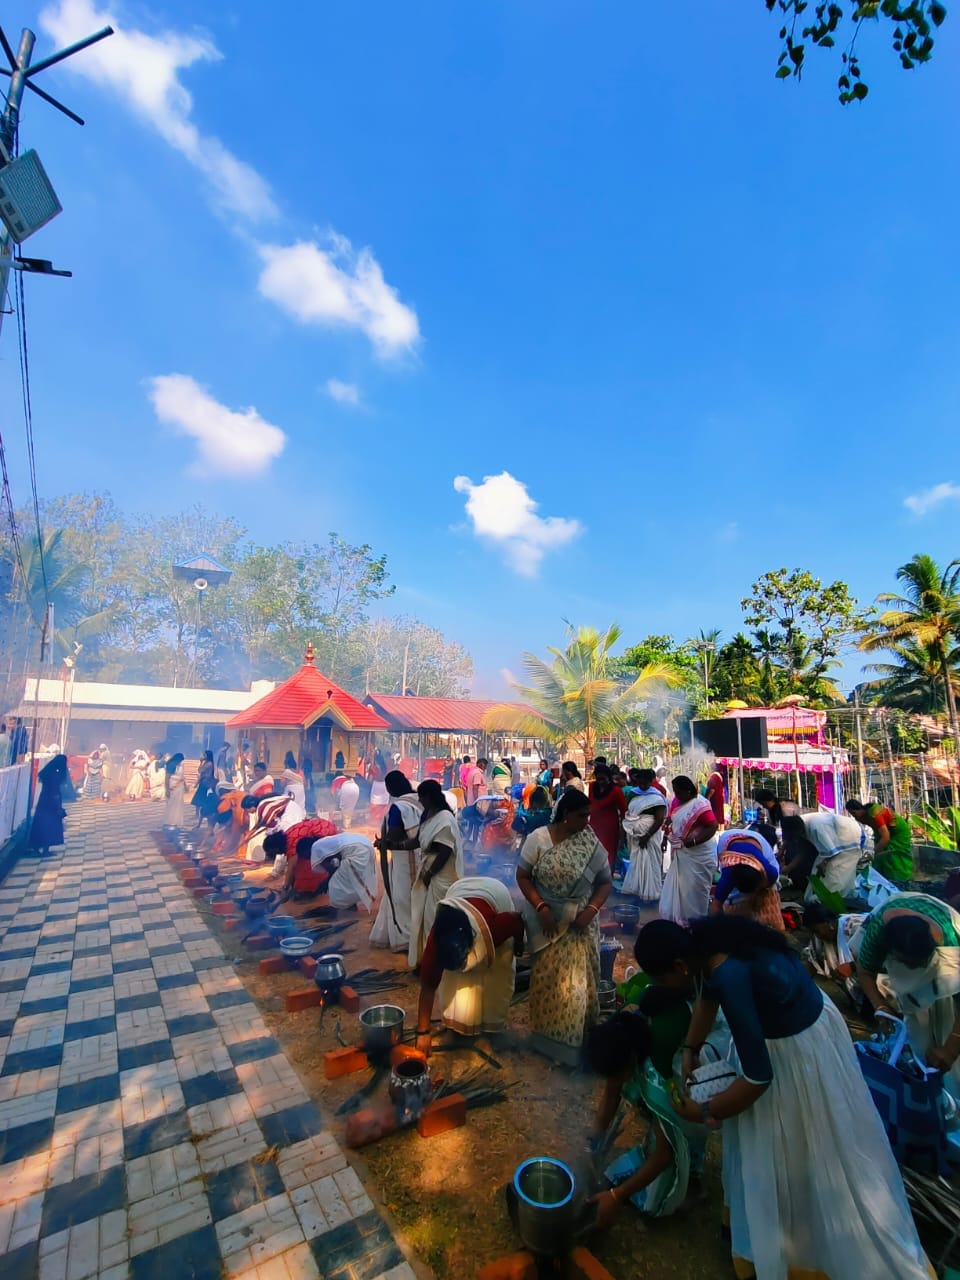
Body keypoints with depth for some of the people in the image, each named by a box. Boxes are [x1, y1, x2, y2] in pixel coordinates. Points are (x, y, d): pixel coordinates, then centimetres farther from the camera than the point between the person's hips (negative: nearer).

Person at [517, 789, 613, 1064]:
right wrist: (540, 907, -18)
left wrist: (592, 910, -15)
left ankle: (571, 1039, 29)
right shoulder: (537, 838, -12)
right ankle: (546, 1033, 34)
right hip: (546, 921, -1)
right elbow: (522, 876, -8)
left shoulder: (592, 843, -8)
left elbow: (605, 881, -1)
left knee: (576, 980, 8)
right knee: (546, 979, 14)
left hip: (579, 923, 1)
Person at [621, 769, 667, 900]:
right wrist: (628, 834, 8)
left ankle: (650, 892, 10)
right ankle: (637, 888, 28)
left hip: (649, 836, -7)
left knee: (649, 864, 0)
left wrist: (647, 836, -18)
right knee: (636, 863, 15)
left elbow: (659, 820, -16)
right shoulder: (635, 795, 9)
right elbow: (628, 814, 14)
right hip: (635, 836, 7)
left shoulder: (656, 798, -12)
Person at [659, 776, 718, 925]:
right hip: (681, 854, 9)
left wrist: (694, 841, -28)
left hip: (698, 856, -9)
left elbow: (713, 827, -23)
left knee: (694, 890, 3)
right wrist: (668, 823, -1)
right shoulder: (678, 801, 4)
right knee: (677, 888, 18)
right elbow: (673, 817, 20)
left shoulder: (699, 805, -22)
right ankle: (678, 919, 32)